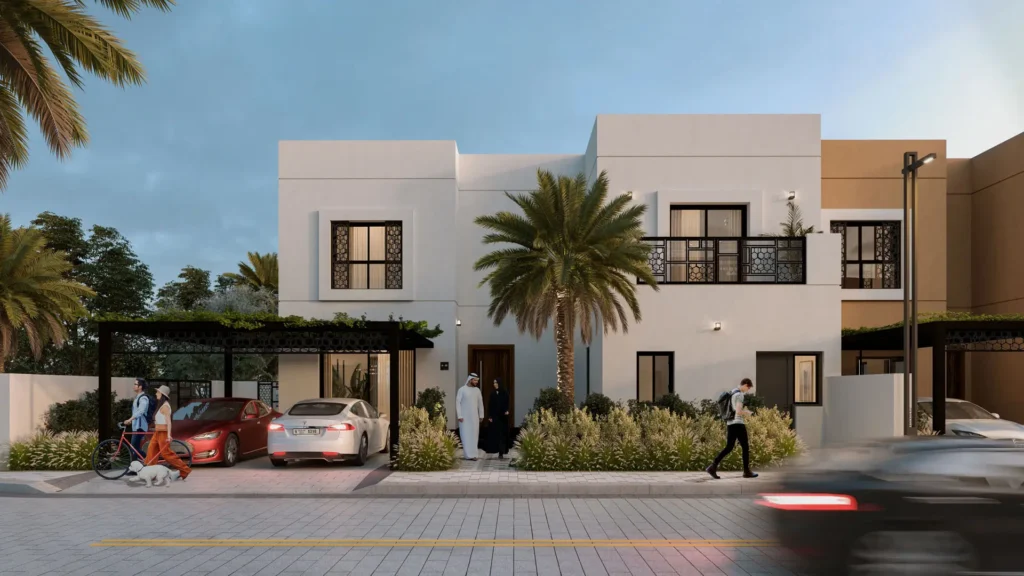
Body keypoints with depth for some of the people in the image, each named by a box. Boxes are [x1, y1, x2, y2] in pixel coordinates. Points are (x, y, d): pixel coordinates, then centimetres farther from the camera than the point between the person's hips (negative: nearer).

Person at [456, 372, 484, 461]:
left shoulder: (477, 390, 7)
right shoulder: (462, 389, -7)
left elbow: (480, 403, 12)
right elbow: (458, 403, -8)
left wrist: (481, 415, 9)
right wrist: (459, 416, -13)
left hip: (474, 417, 4)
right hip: (464, 417, -4)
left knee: (474, 435, 3)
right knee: (466, 435, -4)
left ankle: (472, 454, 8)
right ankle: (468, 454, -3)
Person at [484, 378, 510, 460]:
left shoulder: (505, 393, 0)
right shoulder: (492, 393, 5)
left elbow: (507, 404, 1)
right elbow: (489, 405, 3)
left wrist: (506, 411, -21)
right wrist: (489, 416, -5)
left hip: (502, 417, -2)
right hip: (494, 416, 2)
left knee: (502, 434, -2)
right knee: (494, 434, -2)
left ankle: (501, 453, -2)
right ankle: (496, 450, 2)